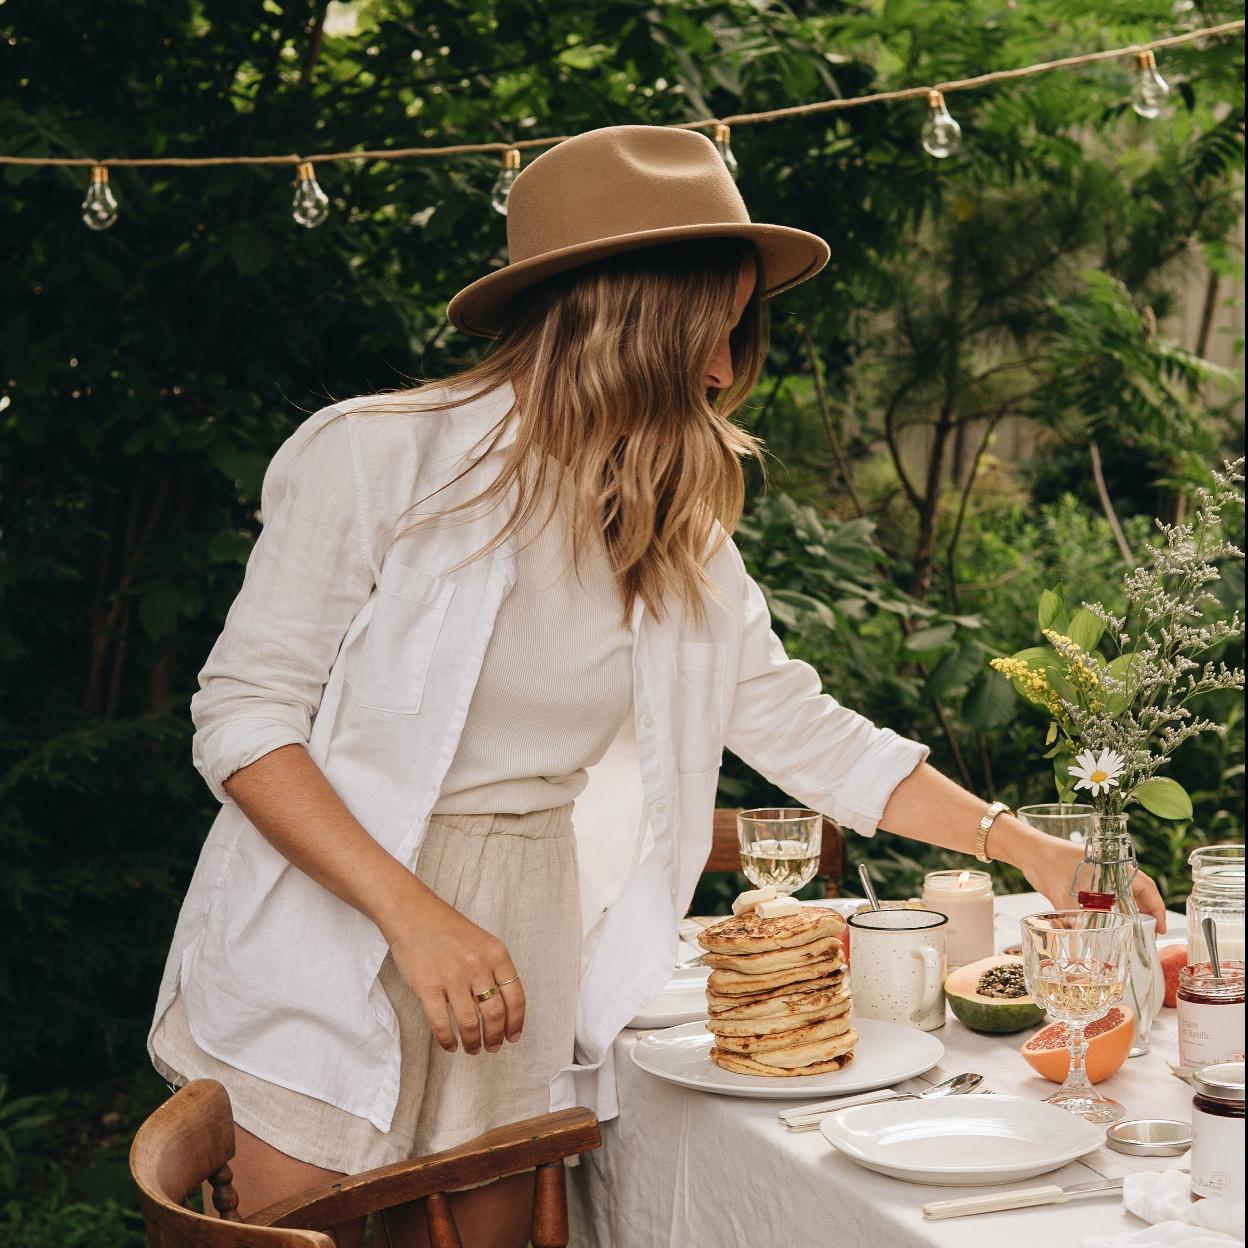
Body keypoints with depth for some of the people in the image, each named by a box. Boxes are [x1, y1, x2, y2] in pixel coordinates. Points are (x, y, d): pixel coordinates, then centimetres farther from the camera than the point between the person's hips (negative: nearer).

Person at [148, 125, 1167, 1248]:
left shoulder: (675, 536, 6)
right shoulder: (374, 457, -11)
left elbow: (809, 733, 8)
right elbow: (242, 714, -13)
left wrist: (1022, 846, 0)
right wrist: (414, 912, -22)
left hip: (529, 948, 5)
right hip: (334, 935, -4)